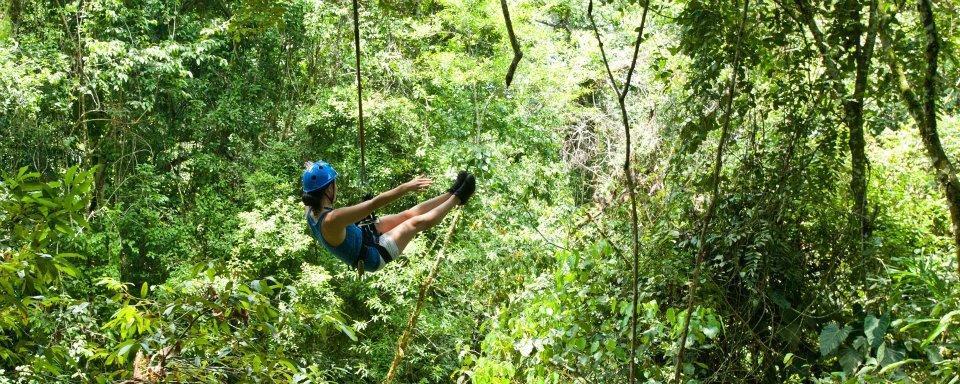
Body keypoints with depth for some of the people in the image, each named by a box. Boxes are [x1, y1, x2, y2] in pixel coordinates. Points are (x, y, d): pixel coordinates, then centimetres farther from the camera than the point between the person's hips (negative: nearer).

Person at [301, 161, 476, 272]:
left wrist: (310, 173, 29)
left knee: (408, 214, 9)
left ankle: (452, 194, 24)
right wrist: (406, 187, -40)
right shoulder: (332, 220, -40)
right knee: (419, 221, -3)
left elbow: (311, 189, 11)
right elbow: (375, 203, -42)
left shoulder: (312, 211, -14)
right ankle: (458, 198, 16)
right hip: (372, 257, -8)